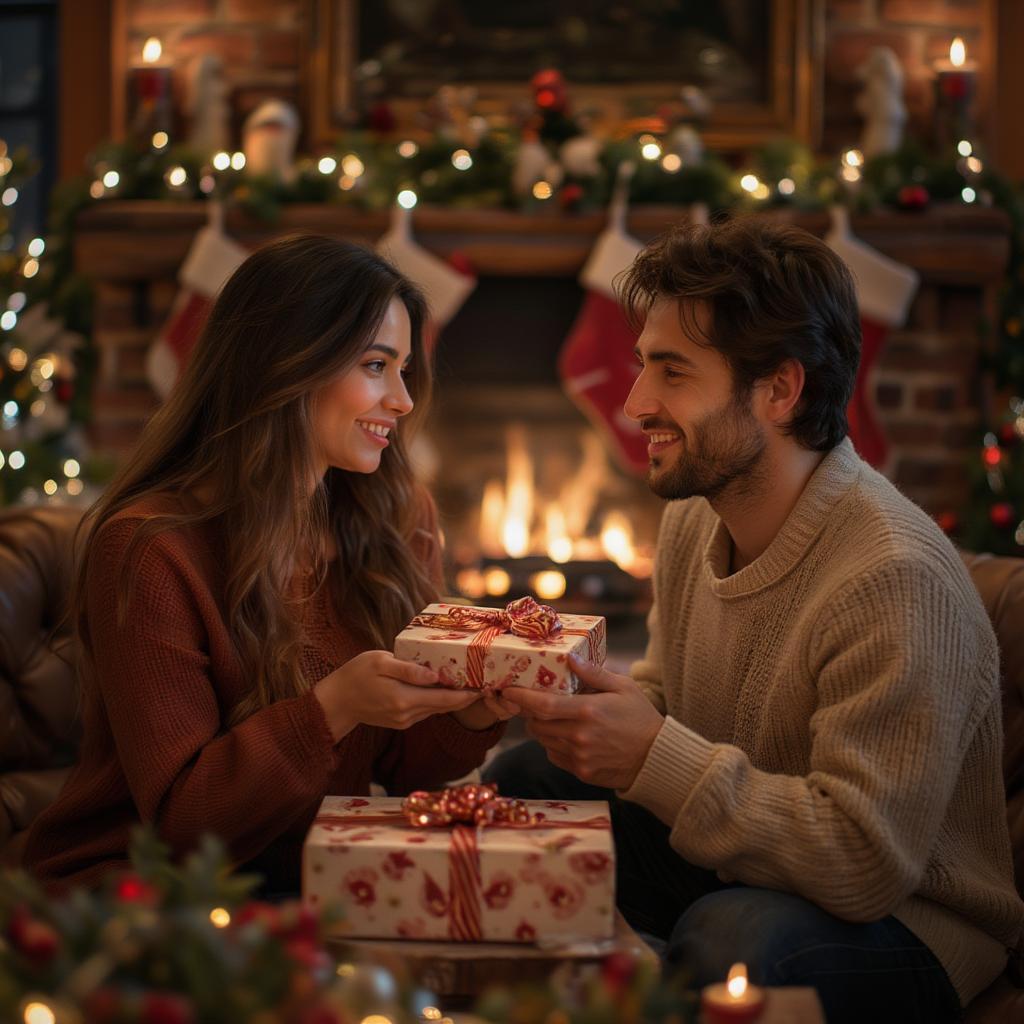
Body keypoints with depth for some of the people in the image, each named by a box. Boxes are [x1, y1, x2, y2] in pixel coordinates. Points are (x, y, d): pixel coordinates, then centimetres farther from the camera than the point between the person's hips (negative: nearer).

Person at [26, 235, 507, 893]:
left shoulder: (402, 521, 1)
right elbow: (178, 814, -17)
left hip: (319, 882, 7)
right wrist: (333, 709, -30)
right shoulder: (149, 549, -17)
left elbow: (399, 765, 5)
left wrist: (476, 709, -17)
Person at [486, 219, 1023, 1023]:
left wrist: (654, 756, -31)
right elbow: (668, 692, 14)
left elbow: (866, 863, -30)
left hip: (903, 922, -8)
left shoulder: (895, 579, -28)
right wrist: (597, 705, -10)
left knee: (728, 937, -36)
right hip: (730, 864, 8)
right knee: (524, 777, -4)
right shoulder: (694, 516, 1)